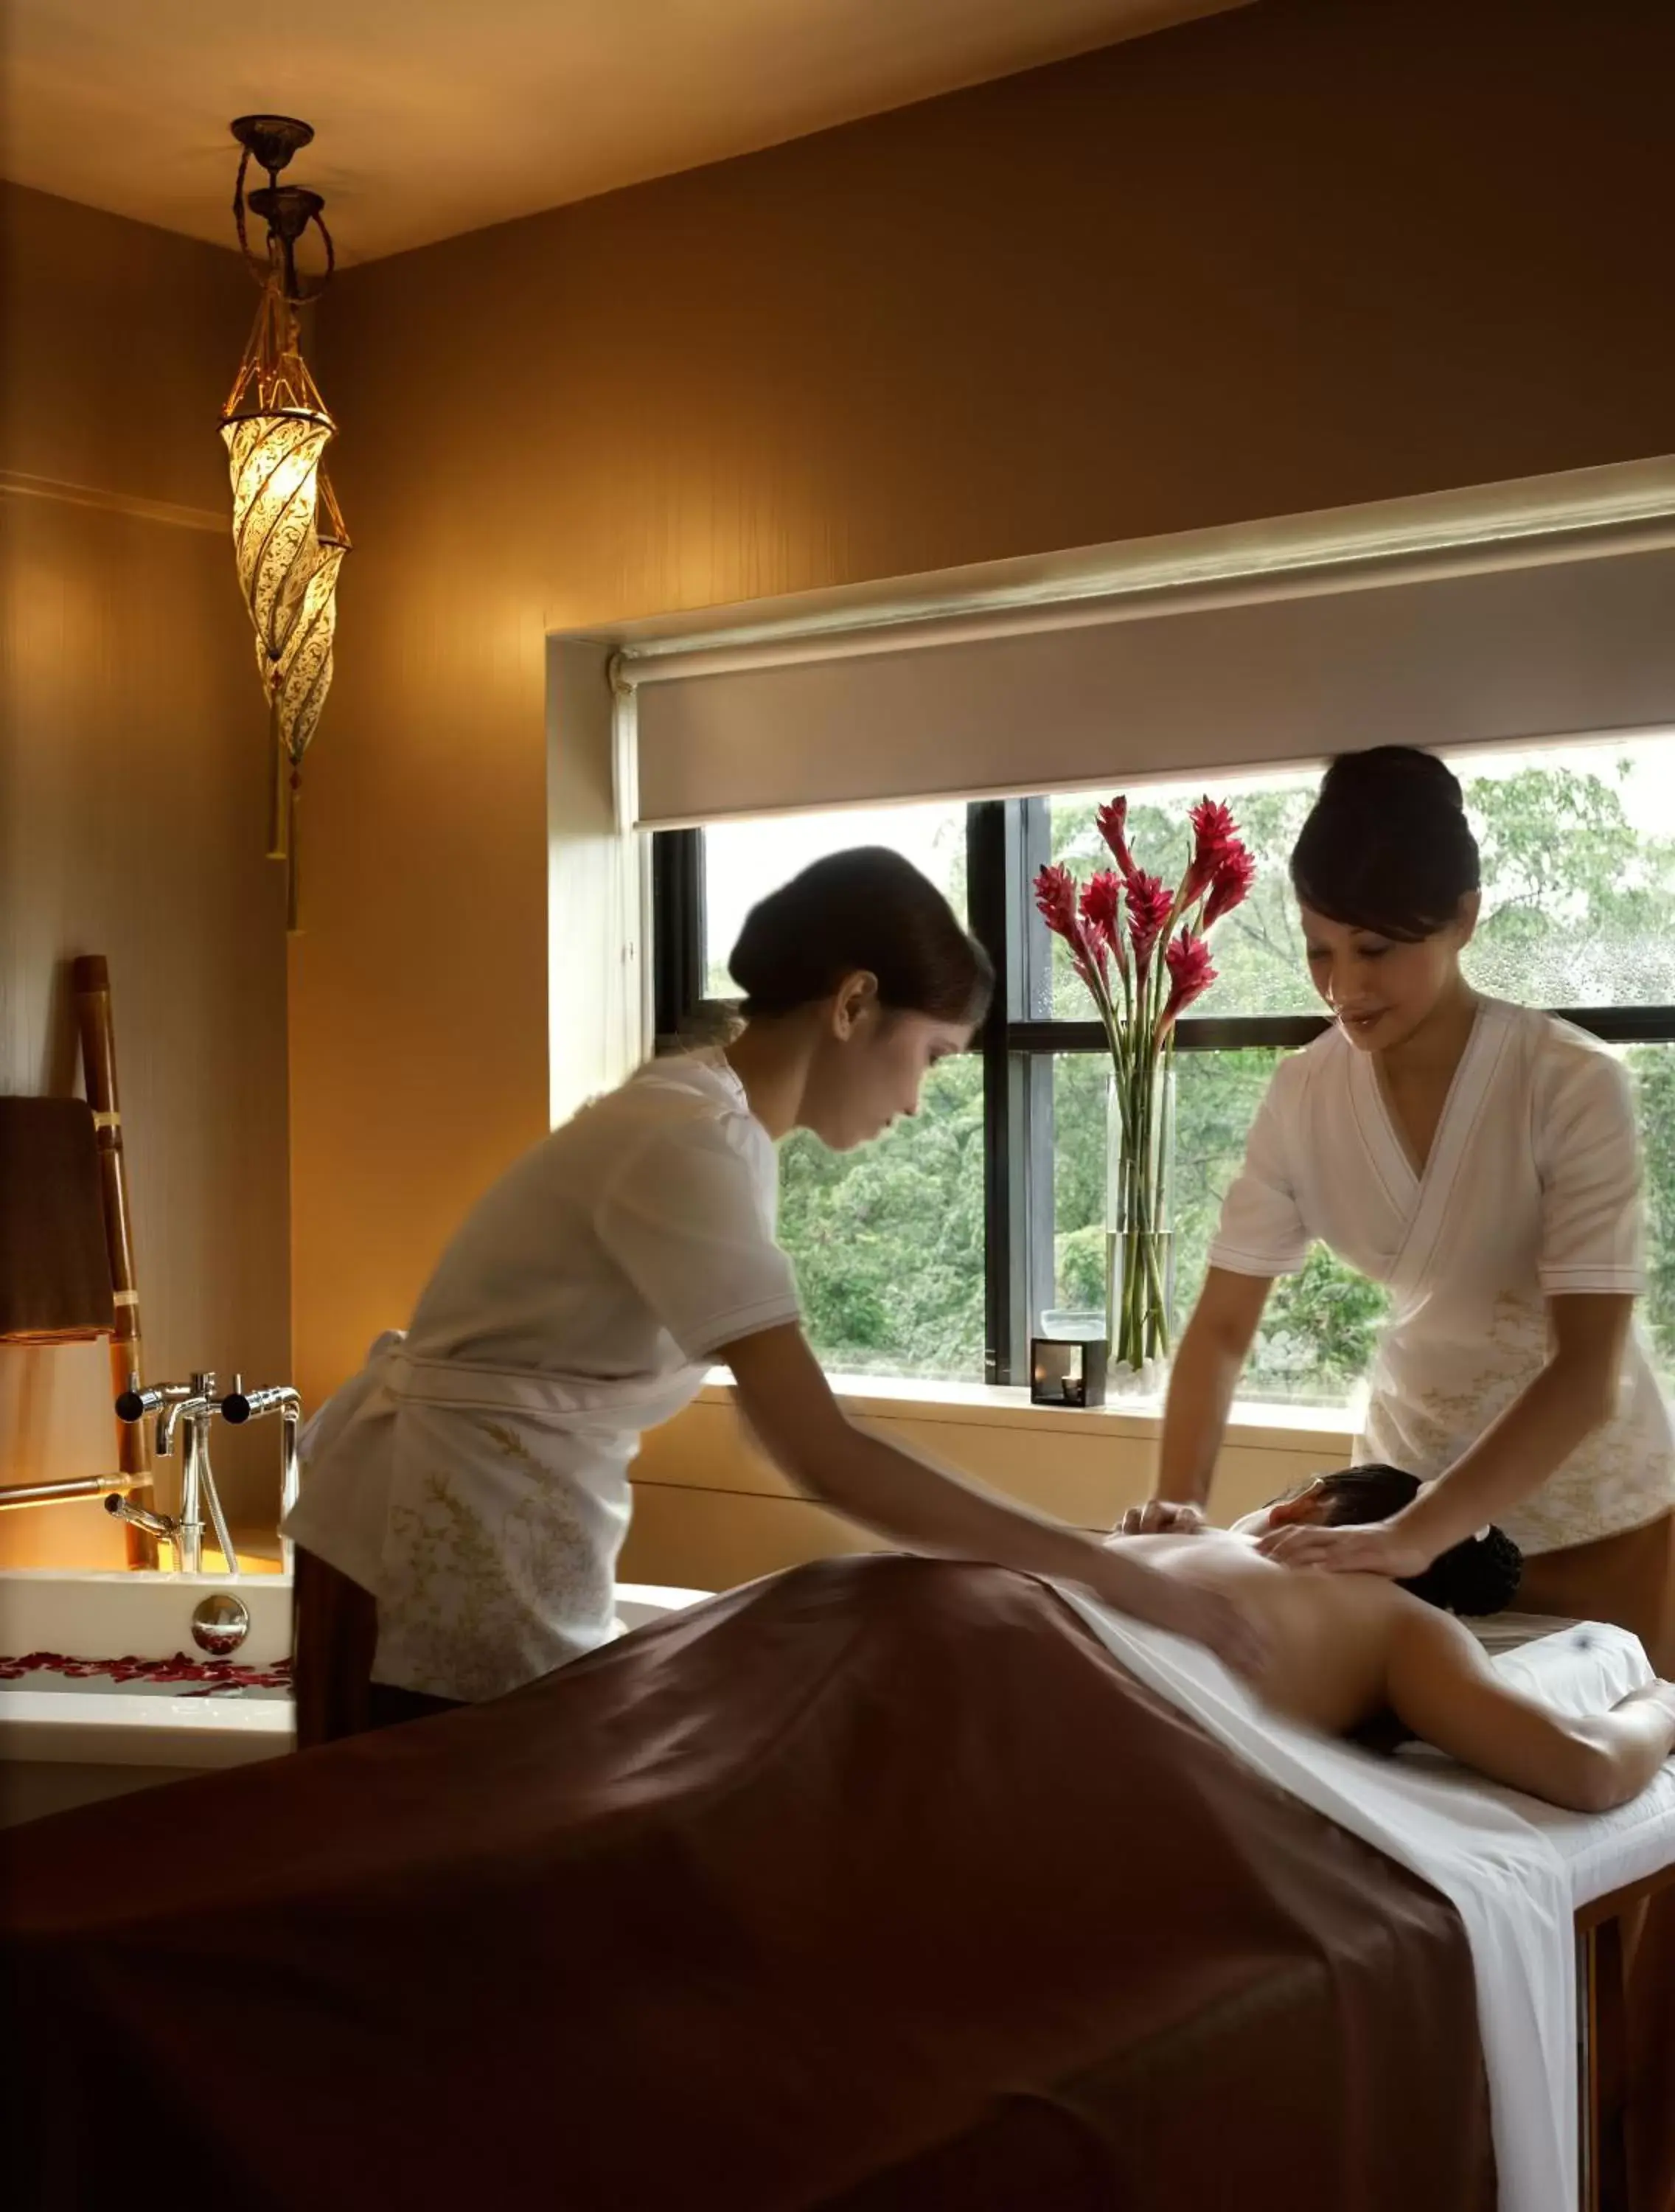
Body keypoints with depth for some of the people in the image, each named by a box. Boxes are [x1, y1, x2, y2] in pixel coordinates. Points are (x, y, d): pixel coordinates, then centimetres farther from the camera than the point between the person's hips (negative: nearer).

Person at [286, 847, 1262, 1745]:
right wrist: (1107, 1571, -25)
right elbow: (826, 1460, -29)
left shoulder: (721, 1127, 5)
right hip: (438, 1538, -9)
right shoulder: (689, 1145, -25)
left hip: (514, 1537, 9)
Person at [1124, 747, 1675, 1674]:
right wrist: (1179, 1502, -26)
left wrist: (1413, 1535, -41)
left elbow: (1589, 1374, -30)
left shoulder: (1572, 1085, -25)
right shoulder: (1301, 1095, -13)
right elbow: (1221, 1326, -10)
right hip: (1415, 1477, 3)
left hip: (1590, 1511, -3)